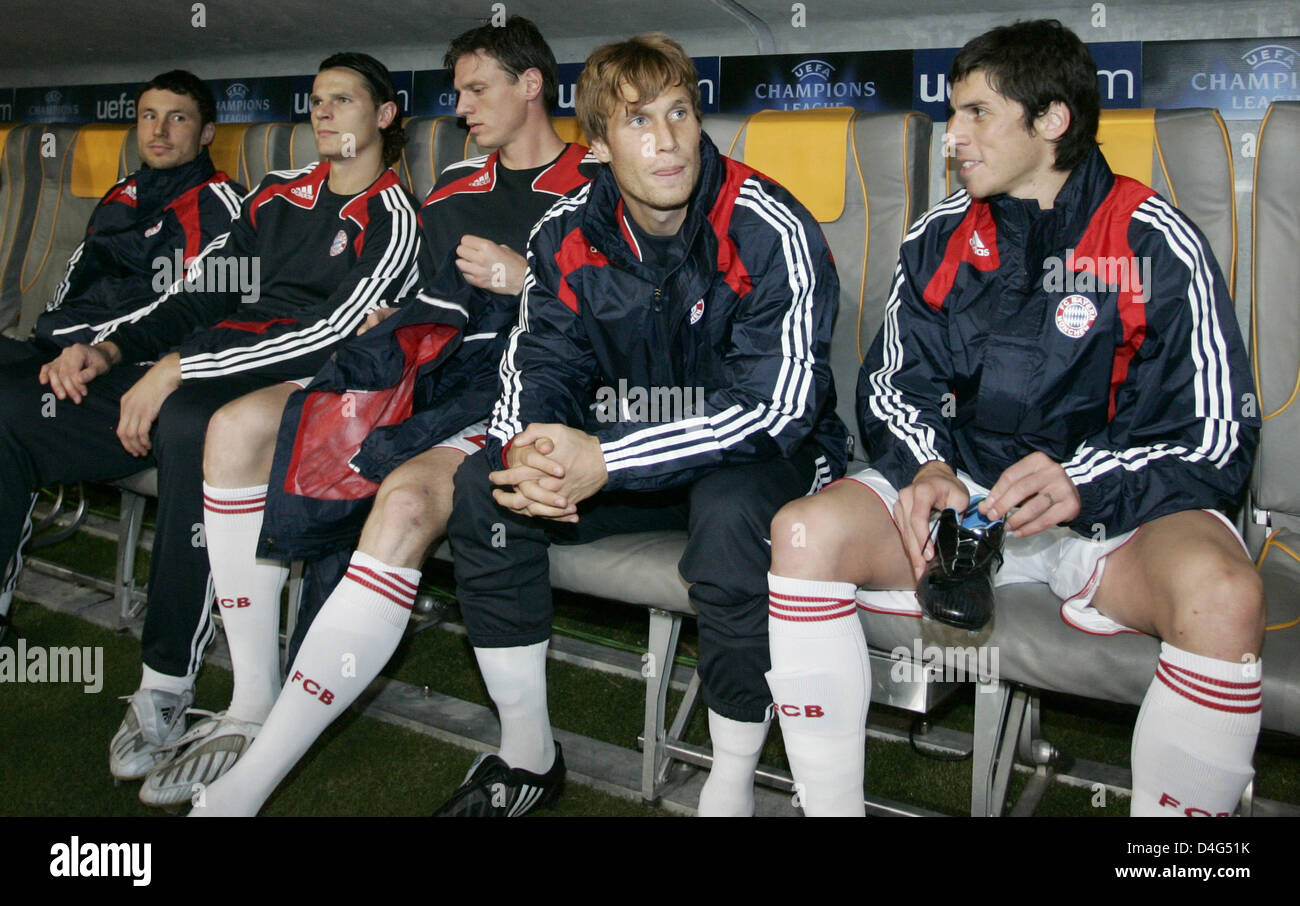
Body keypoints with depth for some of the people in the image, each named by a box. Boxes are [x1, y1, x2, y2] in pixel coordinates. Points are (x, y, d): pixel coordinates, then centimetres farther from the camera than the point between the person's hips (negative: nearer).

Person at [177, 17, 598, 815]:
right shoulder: (457, 188, 22)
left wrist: (530, 280, -14)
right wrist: (383, 327, 10)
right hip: (431, 376, 8)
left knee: (407, 498, -38)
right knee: (240, 428, -10)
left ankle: (245, 787, -33)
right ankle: (252, 710, -6)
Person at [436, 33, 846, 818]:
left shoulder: (770, 231, -19)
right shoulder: (570, 234, -2)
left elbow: (777, 403, -27)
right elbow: (539, 368, -3)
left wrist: (605, 461, -34)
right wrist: (527, 453, -29)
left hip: (763, 456, -5)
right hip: (622, 446, 5)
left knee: (732, 513, -38)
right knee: (483, 486, -12)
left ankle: (733, 788, -16)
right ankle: (528, 758, 2)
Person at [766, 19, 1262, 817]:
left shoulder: (1155, 245, -5)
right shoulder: (941, 238, 8)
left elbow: (1216, 438, -7)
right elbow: (895, 389, 10)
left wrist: (1083, 483, -25)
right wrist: (927, 468, -13)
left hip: (1119, 505, -2)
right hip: (963, 486, 3)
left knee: (1224, 596, -36)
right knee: (803, 534, -23)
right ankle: (830, 807, -12)